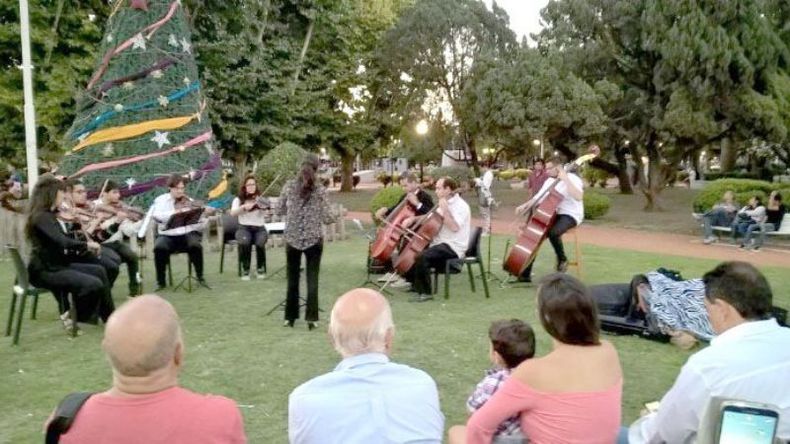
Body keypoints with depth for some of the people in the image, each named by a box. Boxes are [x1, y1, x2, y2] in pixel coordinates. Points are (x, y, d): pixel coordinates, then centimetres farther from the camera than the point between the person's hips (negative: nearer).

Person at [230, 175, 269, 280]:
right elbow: (233, 213, -10)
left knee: (260, 242, -32)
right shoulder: (238, 199, 7)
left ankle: (261, 269, -8)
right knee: (245, 241, -34)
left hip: (259, 228, 0)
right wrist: (244, 207, -25)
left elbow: (267, 212, -12)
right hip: (244, 228, 0)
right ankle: (245, 269, -15)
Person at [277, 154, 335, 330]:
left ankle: (290, 317, 19)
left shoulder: (289, 185, -2)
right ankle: (311, 318, 4)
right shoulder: (319, 189, -7)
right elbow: (327, 218, -8)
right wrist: (336, 215, 12)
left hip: (292, 239, 2)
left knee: (292, 279, 13)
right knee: (312, 279, 6)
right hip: (314, 239, -2)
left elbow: (279, 210, 6)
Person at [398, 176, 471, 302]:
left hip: (453, 247, -10)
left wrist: (445, 210, -25)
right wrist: (414, 219, 7)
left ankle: (426, 292, -19)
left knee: (422, 256, -30)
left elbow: (454, 227, -29)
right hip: (439, 243, 10)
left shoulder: (461, 205, -15)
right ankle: (415, 284, 26)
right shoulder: (445, 204, 14)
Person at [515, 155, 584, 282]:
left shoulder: (573, 178, -12)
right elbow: (538, 197, 12)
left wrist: (565, 179, -29)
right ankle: (525, 273, -4)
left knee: (553, 232, -36)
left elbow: (578, 197, -30)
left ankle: (562, 259, -5)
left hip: (570, 215, -7)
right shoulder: (549, 181, 11)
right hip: (553, 215, 7)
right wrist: (525, 206, -6)